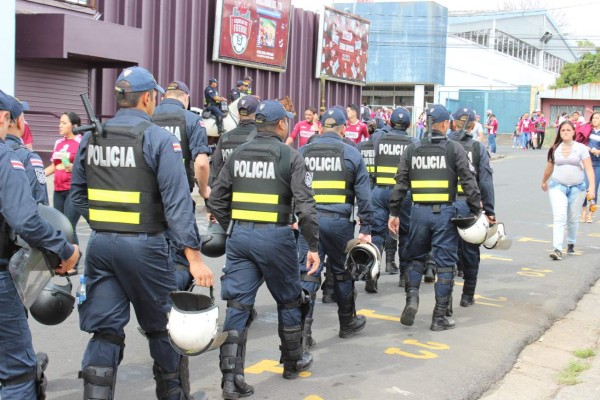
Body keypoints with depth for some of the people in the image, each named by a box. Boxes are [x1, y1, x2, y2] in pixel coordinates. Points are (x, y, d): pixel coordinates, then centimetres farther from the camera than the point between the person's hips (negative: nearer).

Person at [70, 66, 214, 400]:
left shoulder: (91, 138, 7)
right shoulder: (159, 138, -11)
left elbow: (78, 194, 13)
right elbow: (177, 203, -17)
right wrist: (194, 256, -17)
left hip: (100, 244, 4)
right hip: (144, 245, -4)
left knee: (105, 331, 9)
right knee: (162, 327, 14)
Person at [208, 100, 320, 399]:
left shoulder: (238, 154, 9)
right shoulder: (290, 156, -5)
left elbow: (216, 200, 9)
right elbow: (305, 206, -11)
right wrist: (313, 246, -7)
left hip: (239, 236, 4)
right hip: (274, 236, -3)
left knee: (237, 305, 4)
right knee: (289, 300, 17)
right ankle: (293, 361, 34)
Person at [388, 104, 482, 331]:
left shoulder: (412, 149, 7)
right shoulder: (455, 149, -1)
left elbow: (400, 183, 7)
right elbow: (469, 182, -4)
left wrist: (394, 213, 12)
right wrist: (476, 211, 2)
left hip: (419, 211, 3)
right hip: (445, 212, -2)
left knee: (415, 257, 21)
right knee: (445, 263, 5)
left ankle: (412, 297, 0)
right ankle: (440, 317, 9)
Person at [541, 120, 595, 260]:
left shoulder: (581, 148, -3)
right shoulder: (555, 149, 4)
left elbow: (589, 168, -9)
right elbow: (549, 168, 19)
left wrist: (592, 186, -21)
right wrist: (544, 182, 30)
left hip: (577, 187, 0)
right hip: (558, 186, 0)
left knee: (573, 219, 11)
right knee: (559, 217, -13)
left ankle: (571, 243, 34)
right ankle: (557, 249, -19)